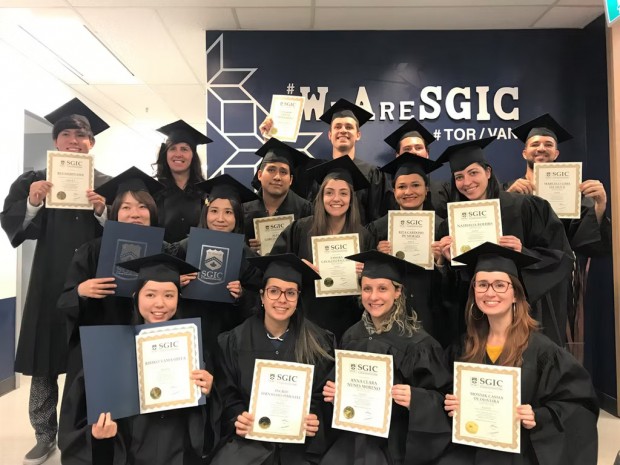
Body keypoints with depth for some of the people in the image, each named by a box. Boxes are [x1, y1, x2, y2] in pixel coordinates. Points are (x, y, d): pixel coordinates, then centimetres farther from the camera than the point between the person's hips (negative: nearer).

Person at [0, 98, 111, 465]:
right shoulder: (34, 181, 8)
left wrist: (103, 213, -19)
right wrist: (32, 203, -19)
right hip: (50, 280, 1)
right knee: (44, 359, 6)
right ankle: (45, 435, 21)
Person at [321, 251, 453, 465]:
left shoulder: (417, 342, -11)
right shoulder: (352, 336, 3)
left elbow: (443, 396, -7)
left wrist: (415, 399, -24)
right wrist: (333, 392, -4)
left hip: (396, 440, -3)